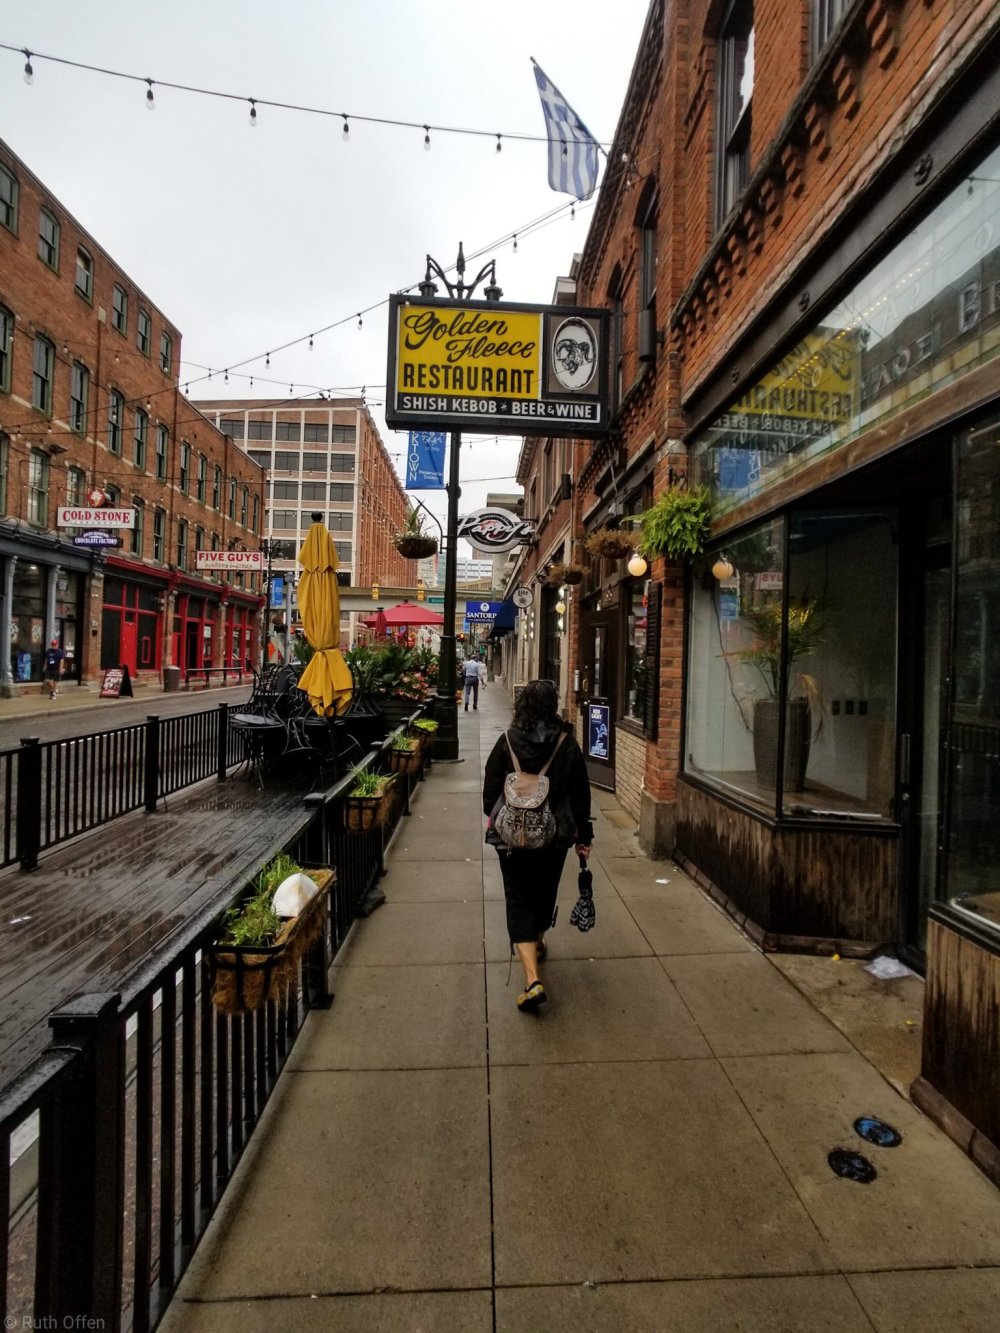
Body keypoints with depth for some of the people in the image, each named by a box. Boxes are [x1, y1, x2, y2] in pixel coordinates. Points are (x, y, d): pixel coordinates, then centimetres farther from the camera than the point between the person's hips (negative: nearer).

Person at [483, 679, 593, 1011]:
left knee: (519, 902, 5)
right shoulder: (567, 744, -7)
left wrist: (496, 821, 16)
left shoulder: (507, 741, -9)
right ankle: (538, 943, 48)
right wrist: (583, 836, 10)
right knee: (545, 894, 24)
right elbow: (580, 794, -2)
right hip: (555, 835, 2)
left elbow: (490, 791, -3)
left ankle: (533, 979, -6)